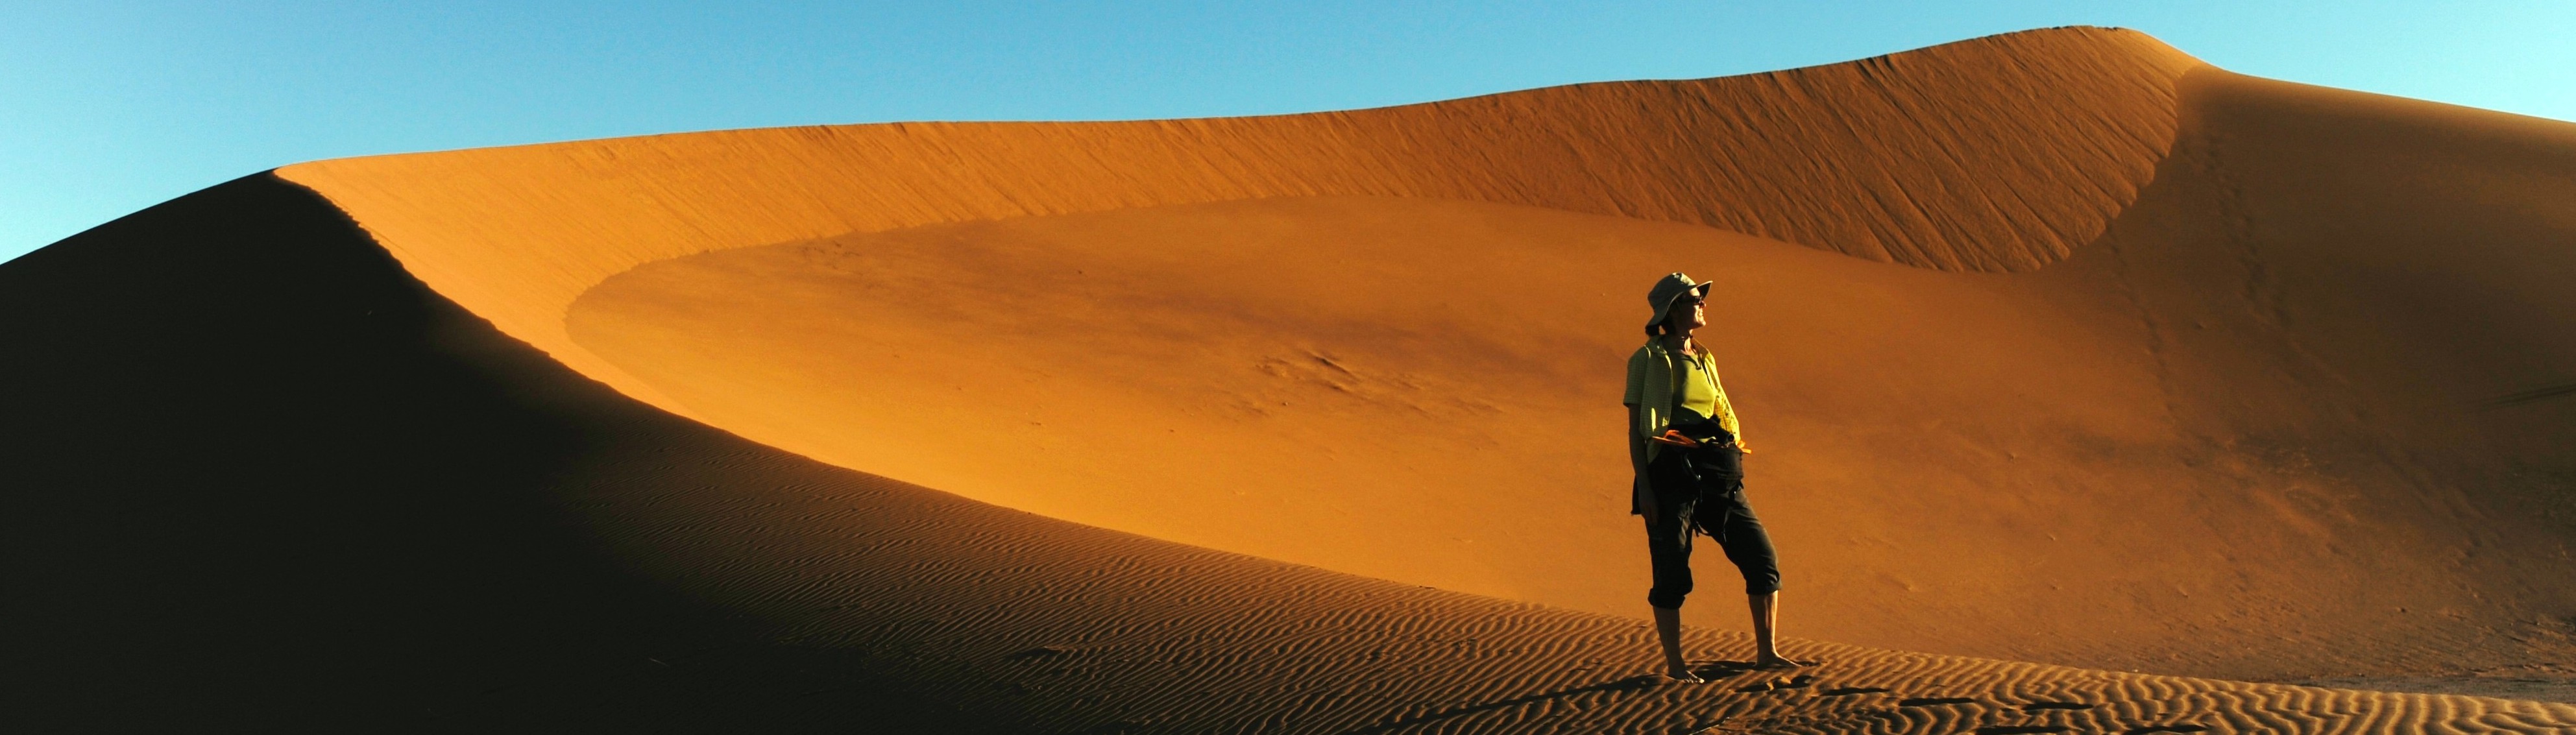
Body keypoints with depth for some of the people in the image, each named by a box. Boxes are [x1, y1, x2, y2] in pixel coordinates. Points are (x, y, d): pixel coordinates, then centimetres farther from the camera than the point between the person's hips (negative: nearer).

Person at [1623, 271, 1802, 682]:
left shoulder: (1704, 359, 17)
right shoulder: (1648, 360, -3)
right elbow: (1636, 429, -4)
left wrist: (1731, 473, 18)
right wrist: (1644, 487, -11)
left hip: (1717, 475, 6)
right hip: (1671, 475, -6)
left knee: (1762, 557, 2)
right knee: (1672, 574, -2)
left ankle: (1766, 653, 13)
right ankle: (1674, 665, 12)